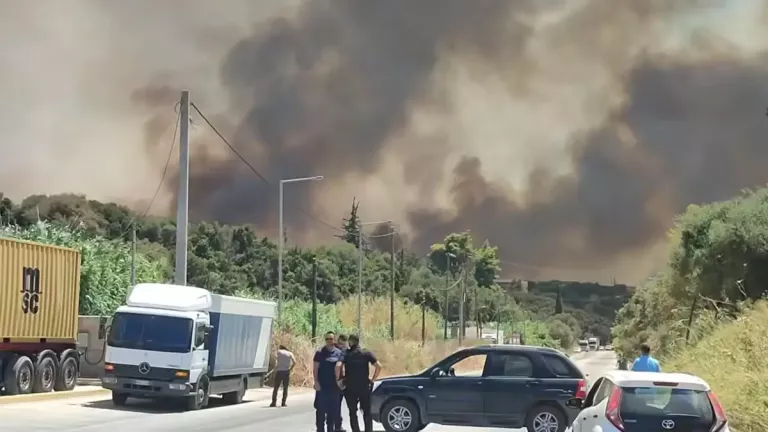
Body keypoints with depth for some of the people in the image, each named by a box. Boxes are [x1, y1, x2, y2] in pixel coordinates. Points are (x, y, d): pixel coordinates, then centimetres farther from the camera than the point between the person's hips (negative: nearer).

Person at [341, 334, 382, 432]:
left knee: (353, 413, 8)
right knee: (367, 412, 11)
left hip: (350, 387, -1)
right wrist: (373, 379, 2)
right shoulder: (366, 353, 1)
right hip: (364, 387, 1)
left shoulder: (346, 354, -1)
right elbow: (379, 366, -8)